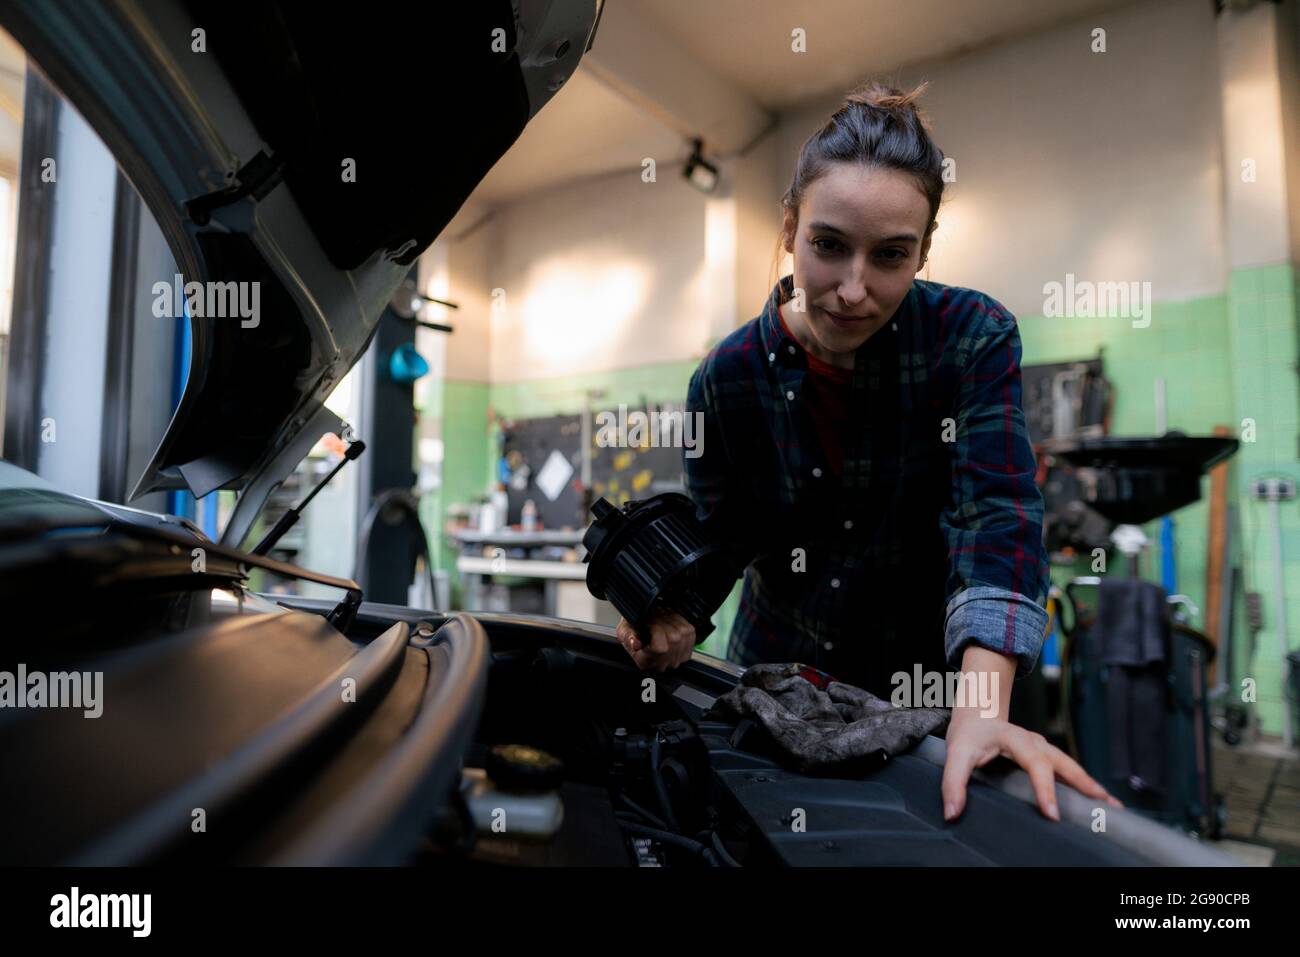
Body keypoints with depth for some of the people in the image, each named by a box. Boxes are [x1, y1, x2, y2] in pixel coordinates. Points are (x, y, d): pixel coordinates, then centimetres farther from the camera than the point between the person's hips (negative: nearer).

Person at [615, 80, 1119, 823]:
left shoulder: (975, 338, -17)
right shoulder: (727, 379, -12)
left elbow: (998, 514, -28)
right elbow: (721, 534, -4)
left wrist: (981, 711, -40)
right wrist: (678, 620, -24)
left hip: (926, 686, -1)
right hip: (777, 676, 2)